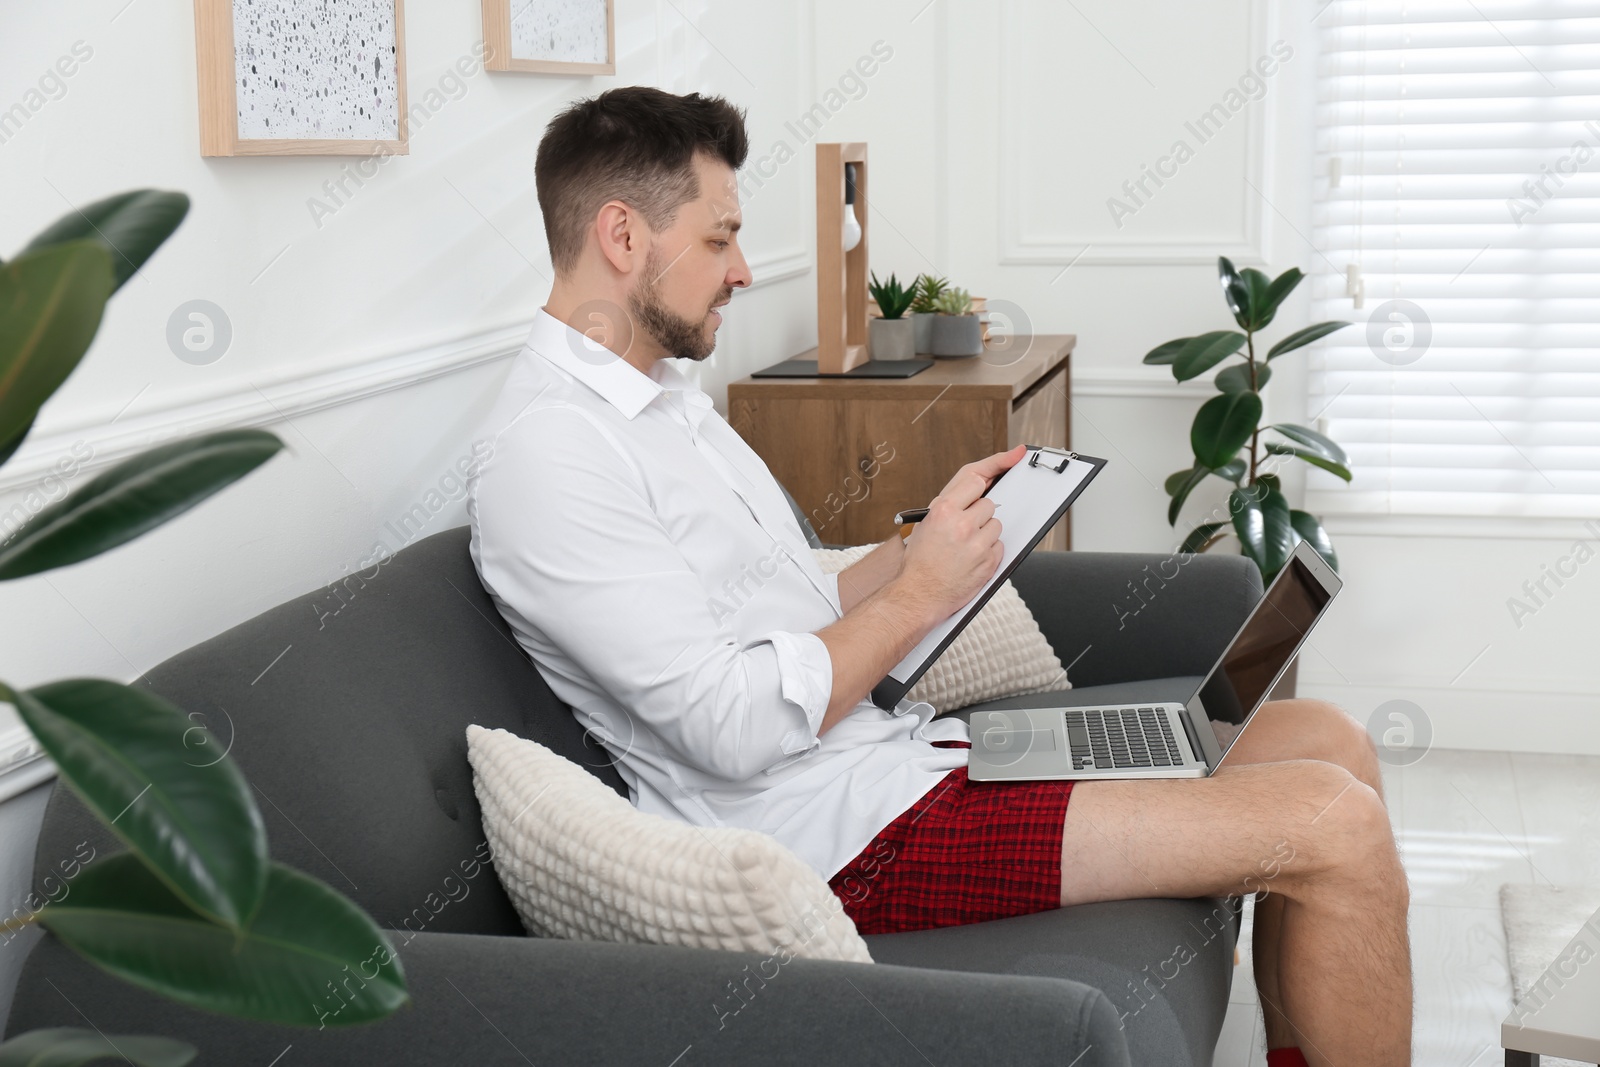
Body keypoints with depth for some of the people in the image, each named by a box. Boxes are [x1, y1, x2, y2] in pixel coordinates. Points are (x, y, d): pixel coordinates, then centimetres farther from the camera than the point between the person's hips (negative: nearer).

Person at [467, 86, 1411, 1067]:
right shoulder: (545, 455, -16)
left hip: (898, 745, 10)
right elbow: (734, 728, -22)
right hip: (843, 828, -10)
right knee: (1336, 827, -15)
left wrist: (929, 542, 5)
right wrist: (921, 592, -12)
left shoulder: (666, 396, 17)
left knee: (1329, 743, 7)